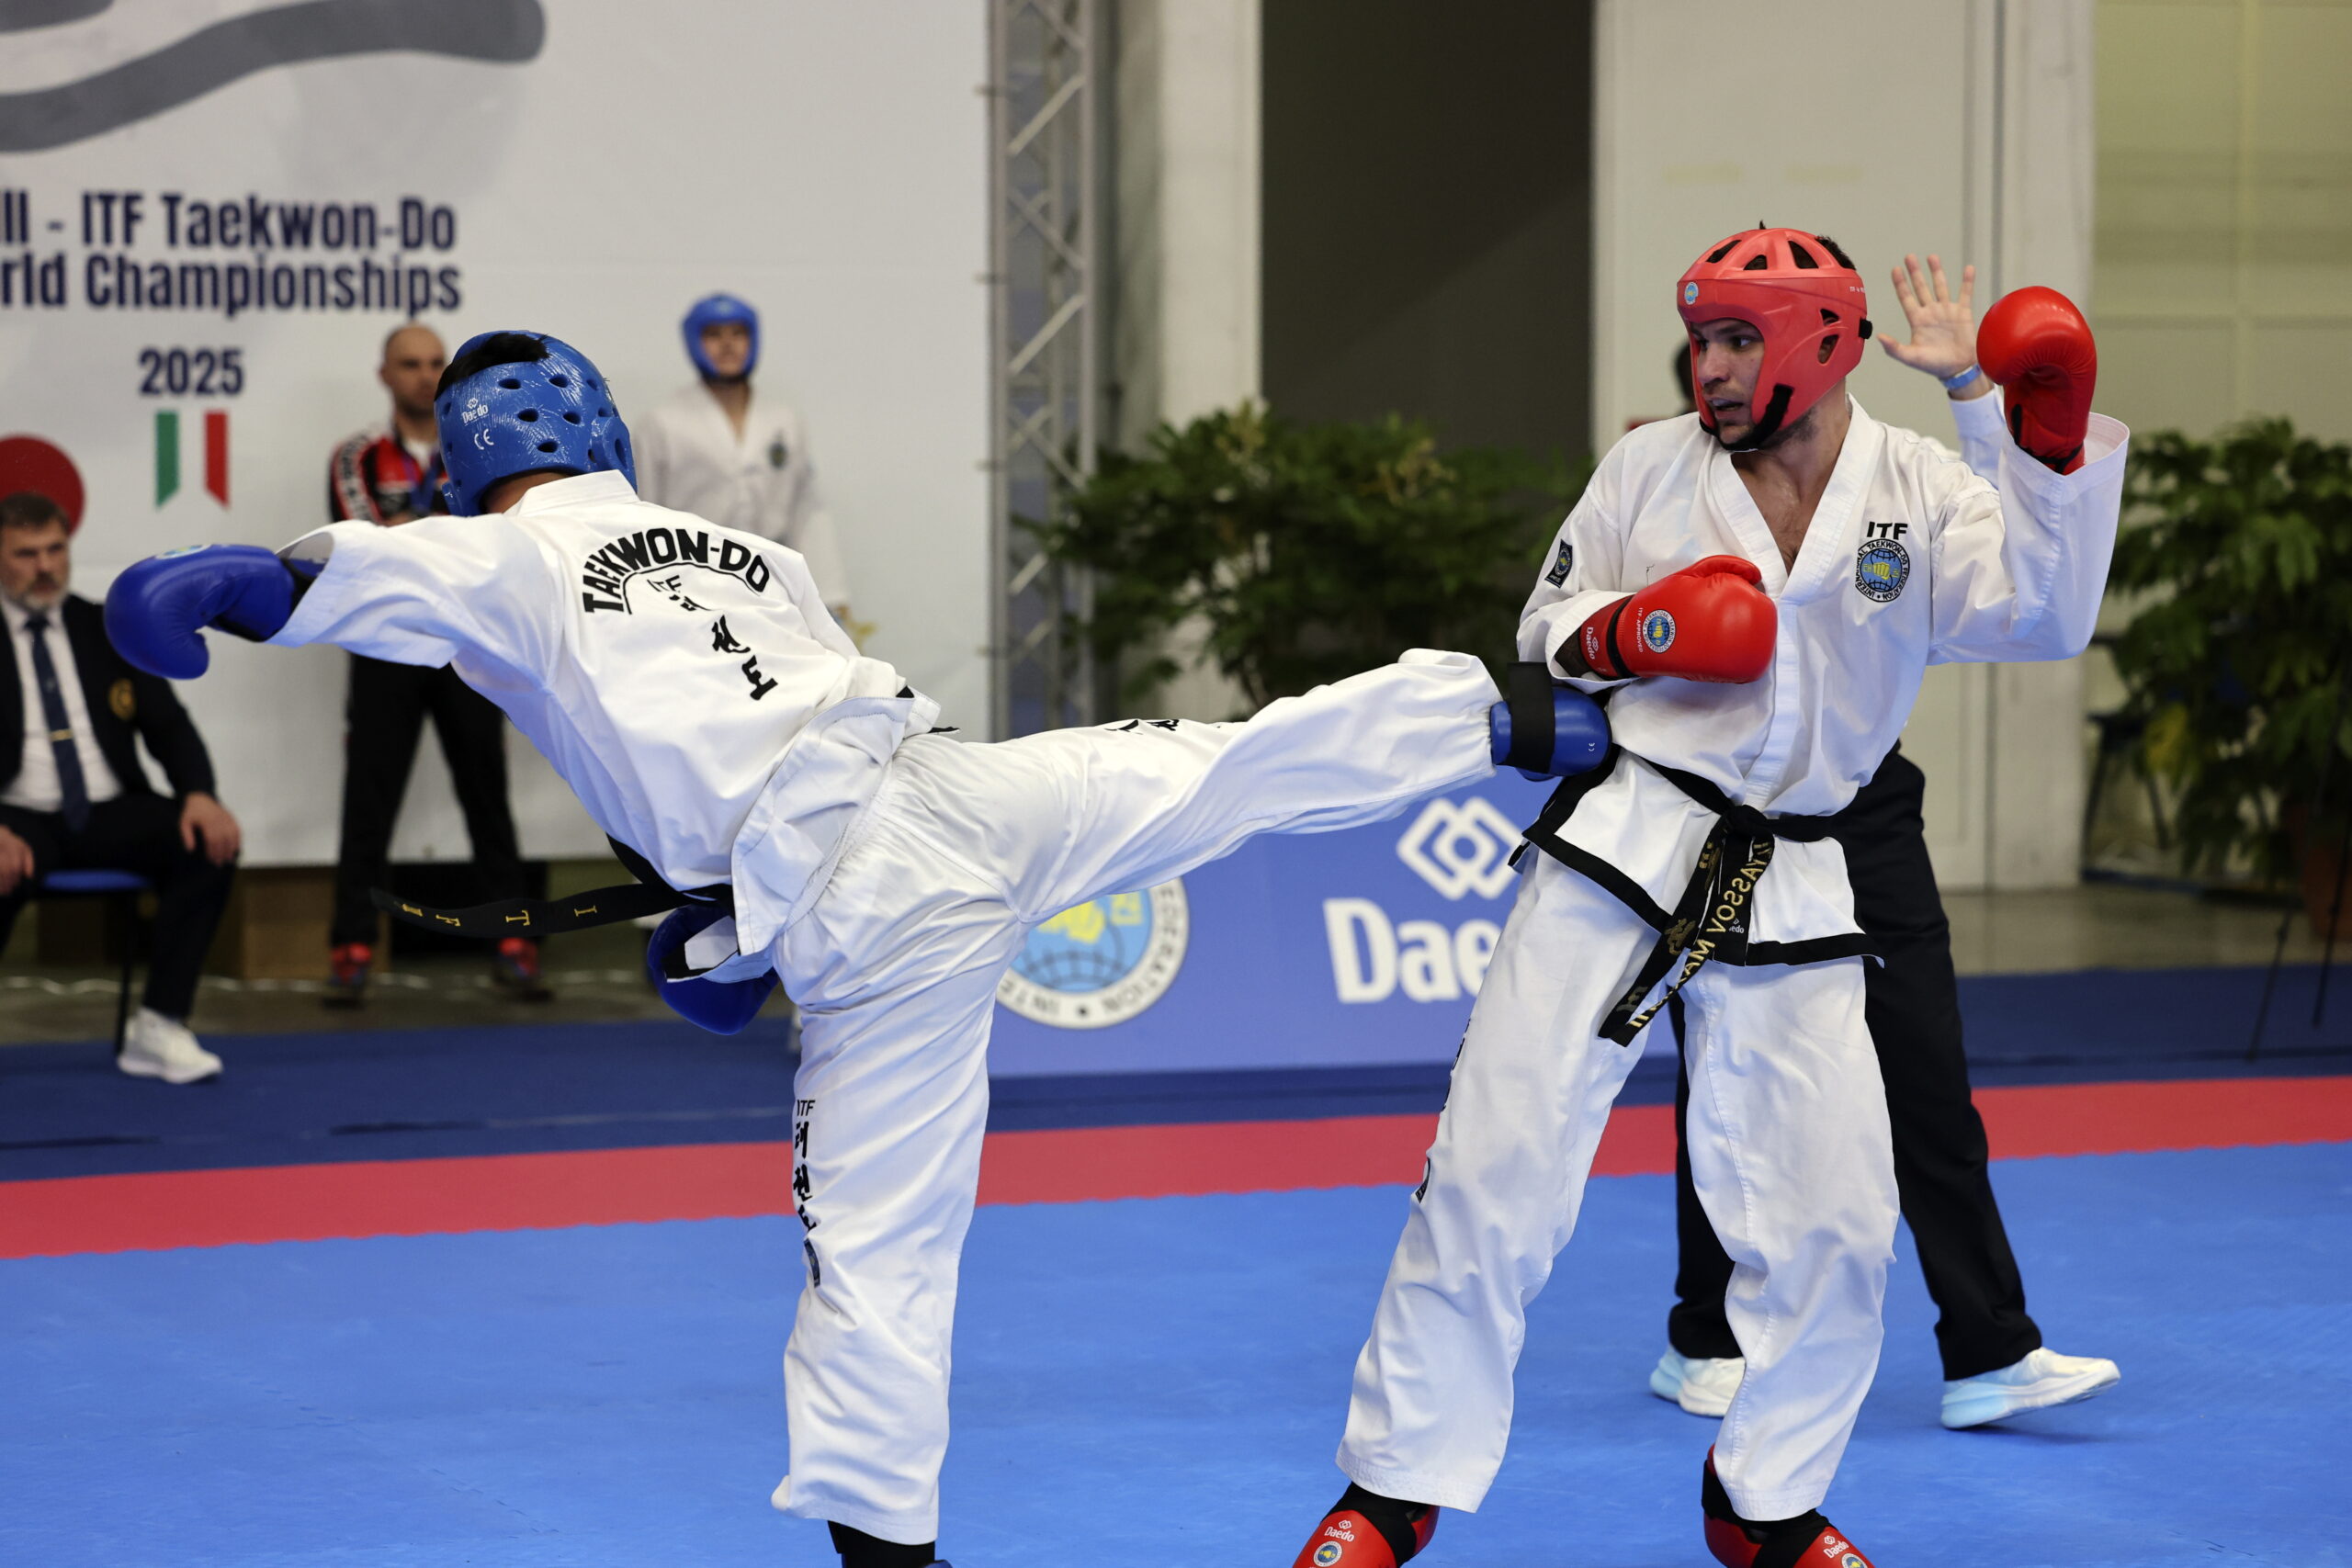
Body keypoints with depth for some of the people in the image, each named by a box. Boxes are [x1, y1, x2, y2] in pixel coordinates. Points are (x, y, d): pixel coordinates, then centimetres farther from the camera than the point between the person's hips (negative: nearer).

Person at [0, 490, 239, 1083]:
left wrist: (199, 795, -14)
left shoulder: (107, 631, 13)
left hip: (111, 814, 3)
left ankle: (158, 1028, -23)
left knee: (210, 844, -26)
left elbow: (167, 723, 8)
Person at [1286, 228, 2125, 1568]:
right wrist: (1627, 634, -10)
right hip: (1622, 852, -1)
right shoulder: (1650, 469, 2)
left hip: (1795, 895, 1)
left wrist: (2055, 447, -24)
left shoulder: (1917, 492, 0)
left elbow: (2042, 615, -14)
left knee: (1831, 1219, 3)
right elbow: (1548, 629, 11)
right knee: (1495, 1170, -4)